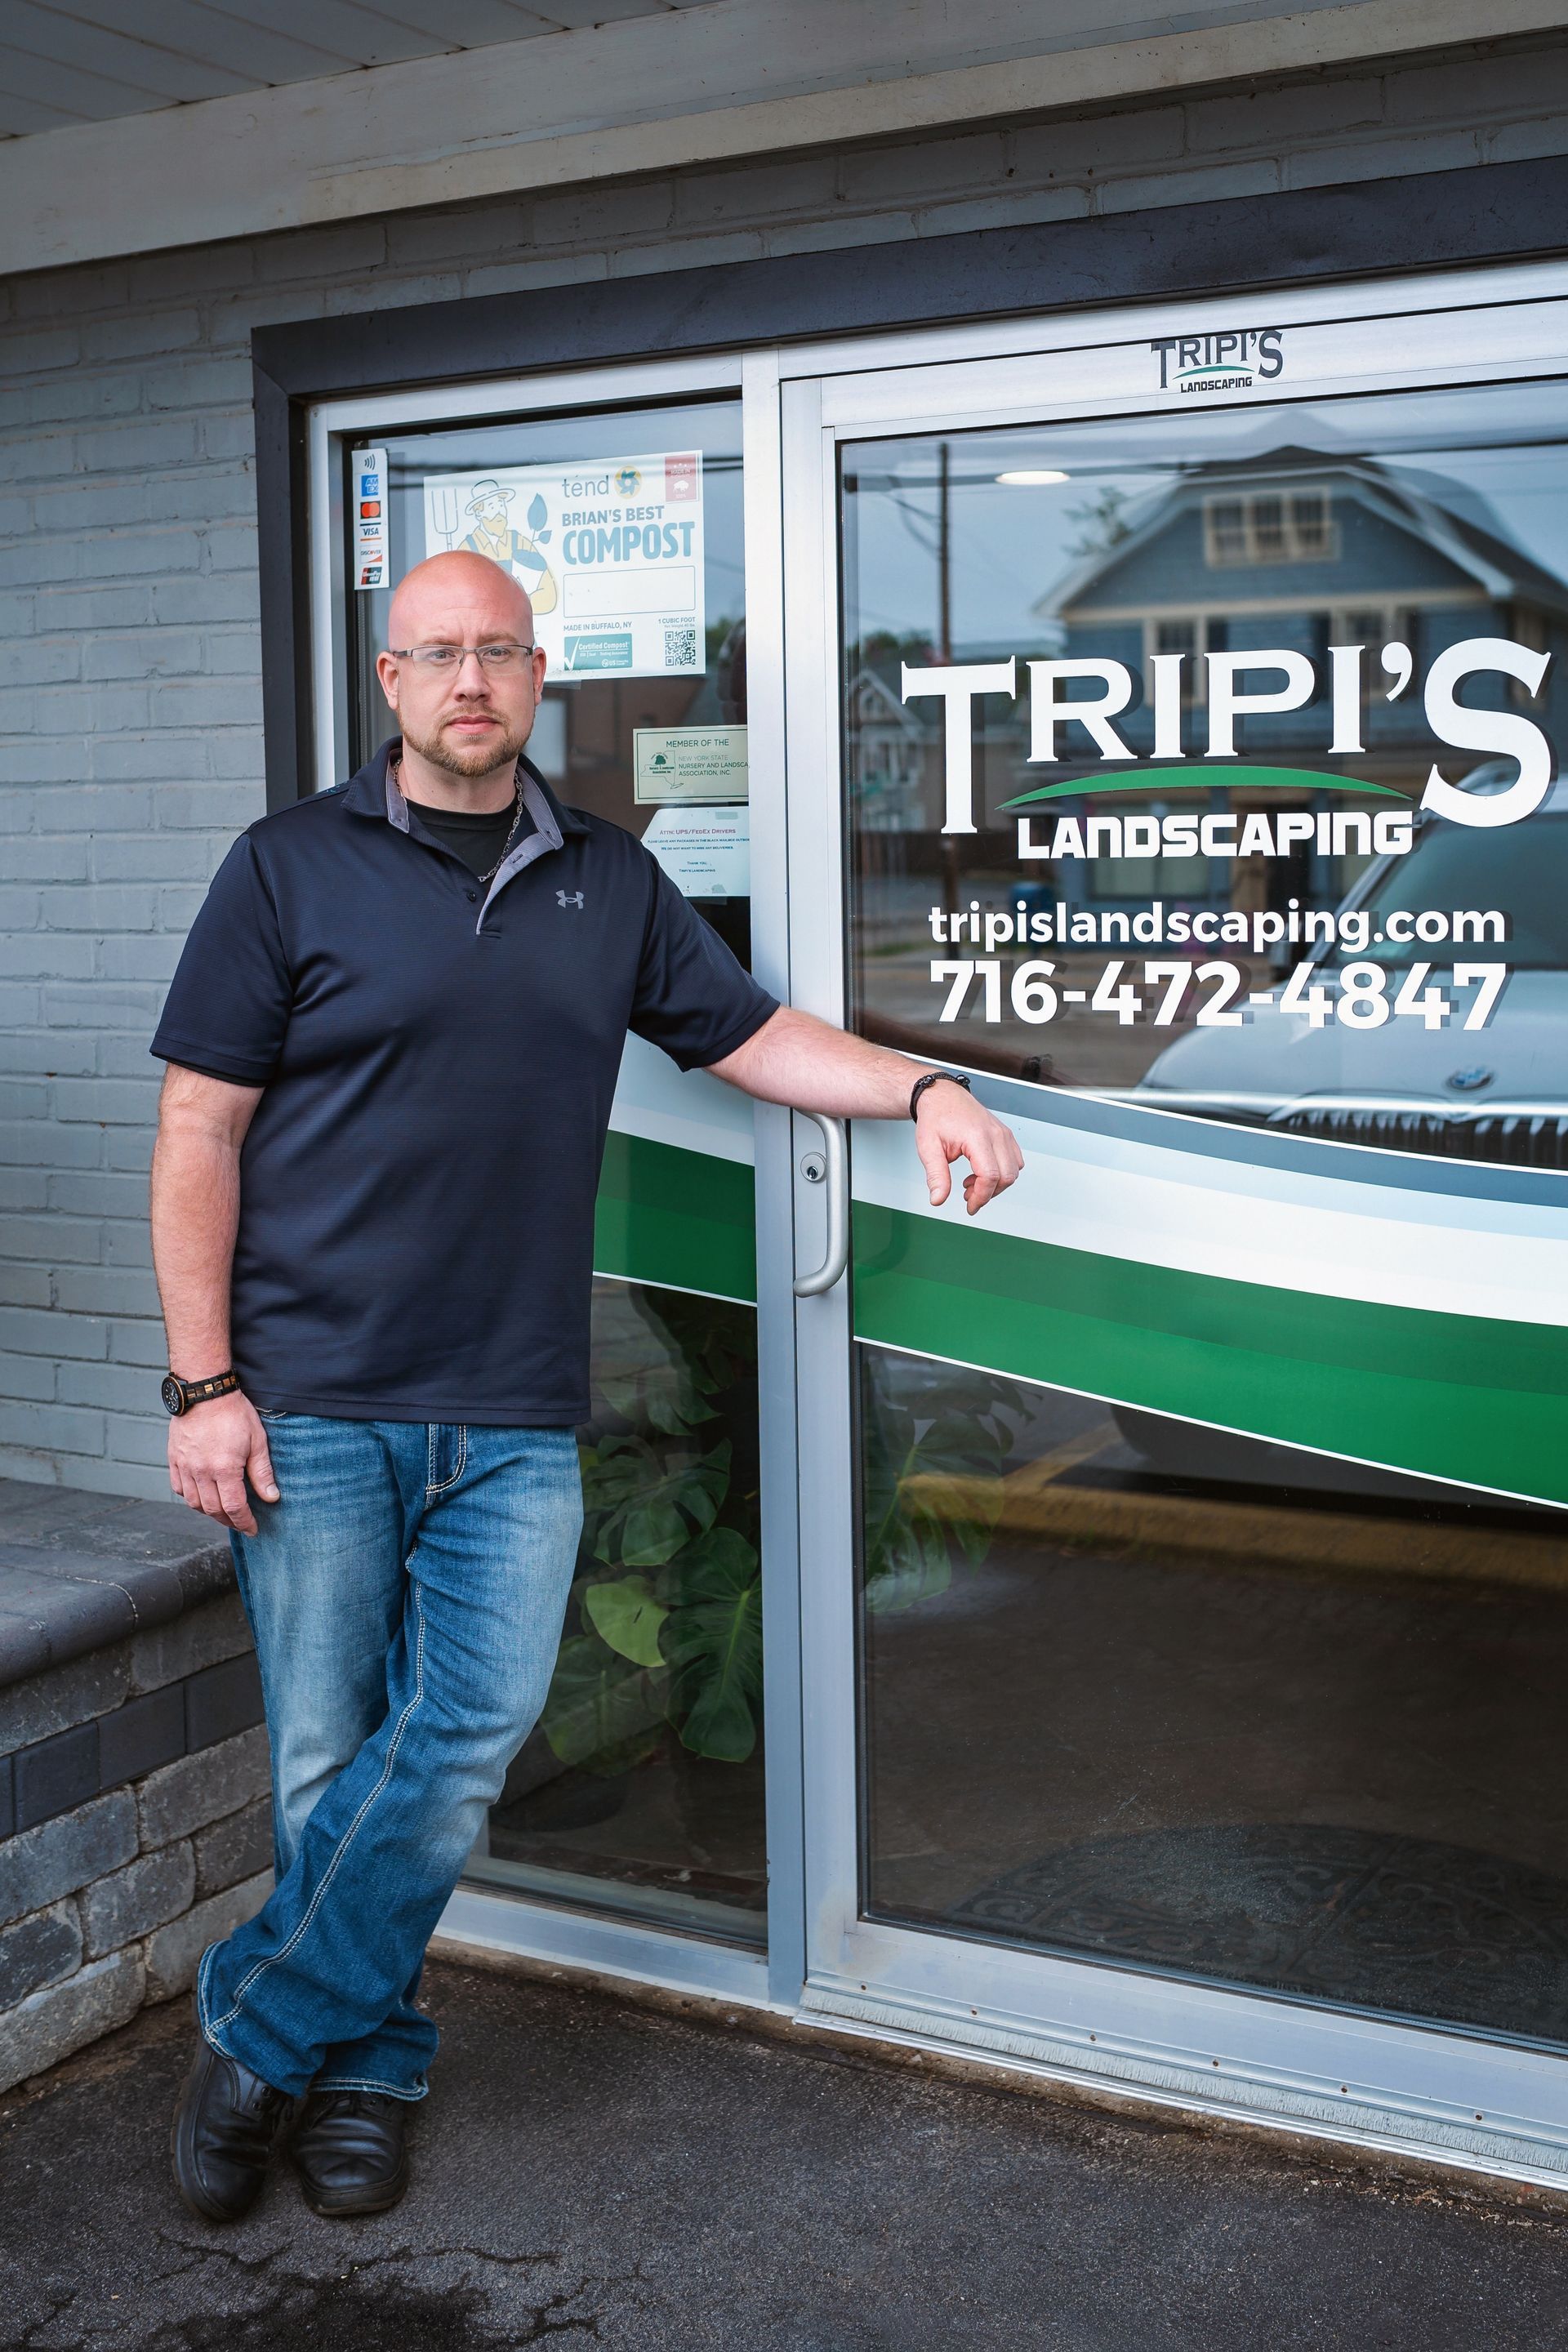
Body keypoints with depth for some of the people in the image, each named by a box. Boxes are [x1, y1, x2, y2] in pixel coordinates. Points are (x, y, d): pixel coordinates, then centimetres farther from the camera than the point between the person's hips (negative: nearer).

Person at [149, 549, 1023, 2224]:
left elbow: (750, 1036, 19)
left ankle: (263, 2031, 14)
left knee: (466, 1737, -3)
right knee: (328, 1754, 3)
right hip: (315, 1399, -3)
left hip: (516, 1415, 3)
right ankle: (368, 2065, 22)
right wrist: (203, 1382, -8)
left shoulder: (610, 881, 13)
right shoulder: (292, 866, 1)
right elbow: (200, 1128, -2)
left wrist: (920, 1090, 1)